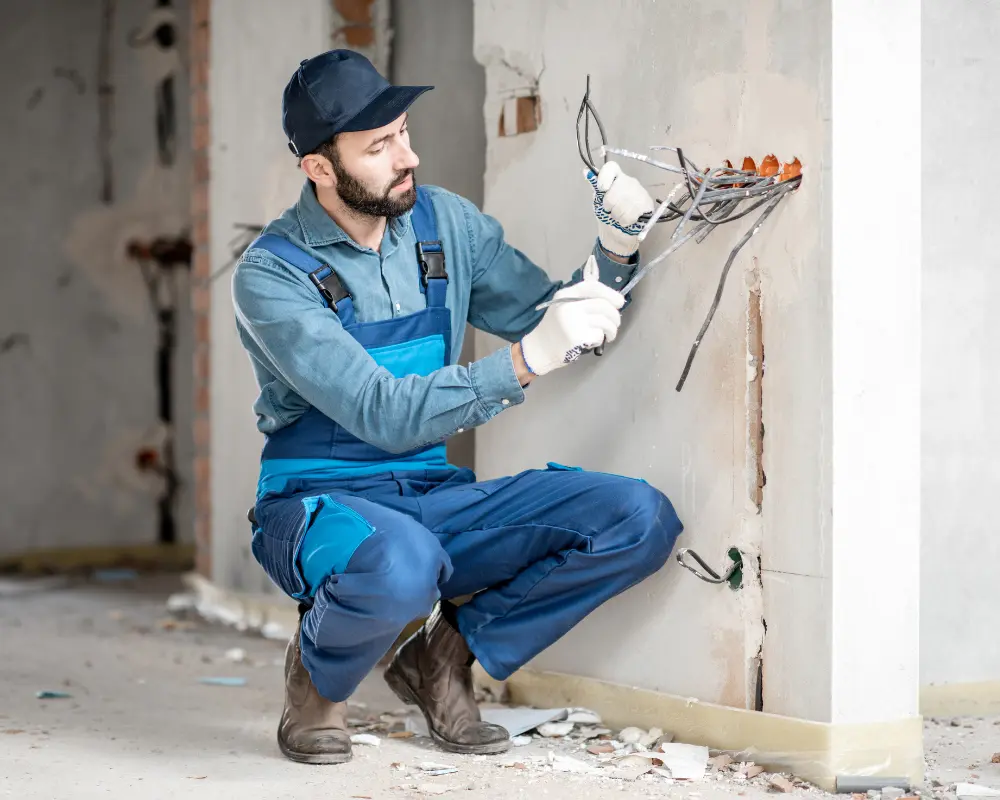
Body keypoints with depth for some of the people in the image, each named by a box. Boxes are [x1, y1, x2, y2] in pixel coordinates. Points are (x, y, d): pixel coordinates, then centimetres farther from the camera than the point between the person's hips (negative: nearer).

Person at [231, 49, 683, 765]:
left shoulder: (445, 223, 4)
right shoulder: (271, 275, -13)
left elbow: (553, 323, 11)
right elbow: (385, 415, -24)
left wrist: (615, 251, -9)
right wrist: (525, 360, -33)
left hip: (435, 499, 6)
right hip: (321, 502, -5)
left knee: (641, 519, -15)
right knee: (400, 567, -42)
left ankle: (442, 652, 1)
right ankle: (320, 673, -5)